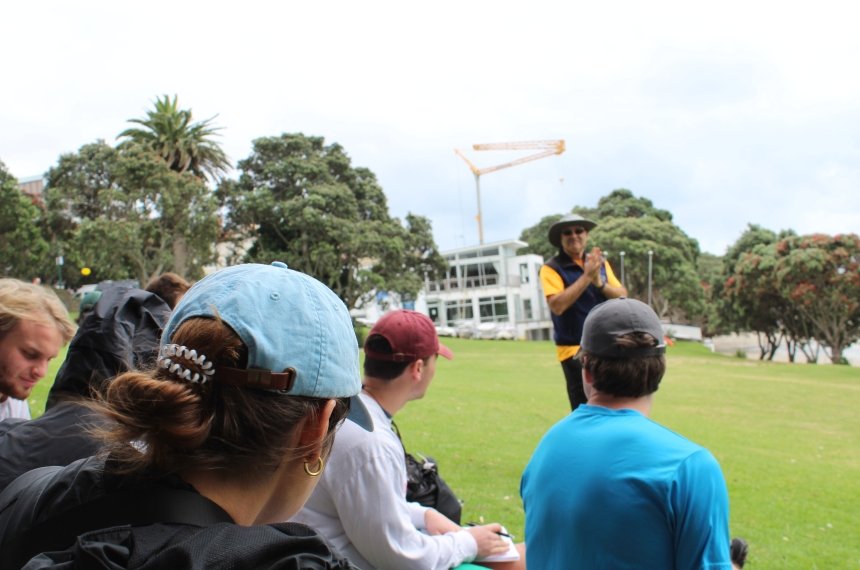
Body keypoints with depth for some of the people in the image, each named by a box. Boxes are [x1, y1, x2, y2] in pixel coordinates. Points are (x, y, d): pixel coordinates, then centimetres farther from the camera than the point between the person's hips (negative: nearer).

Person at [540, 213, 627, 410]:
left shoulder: (601, 263, 10)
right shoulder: (552, 268, -8)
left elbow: (623, 296, 3)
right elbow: (556, 305, -22)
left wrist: (599, 282, -15)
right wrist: (586, 276, -22)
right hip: (575, 350, -6)